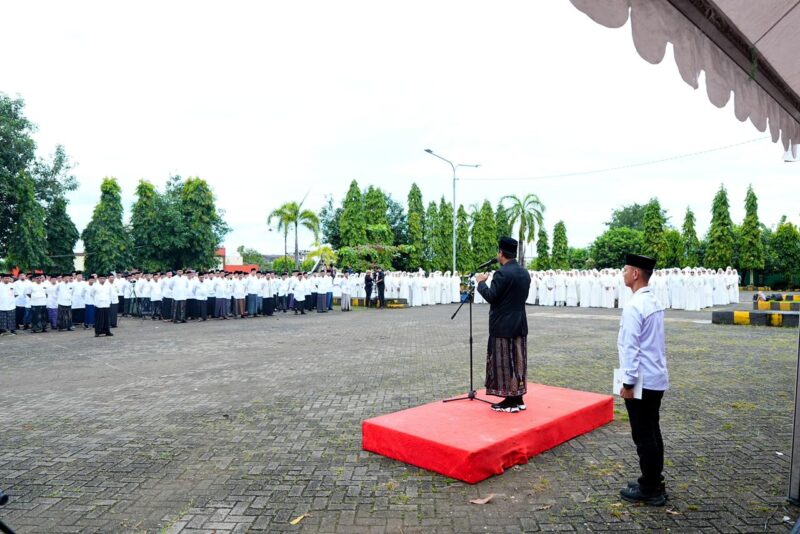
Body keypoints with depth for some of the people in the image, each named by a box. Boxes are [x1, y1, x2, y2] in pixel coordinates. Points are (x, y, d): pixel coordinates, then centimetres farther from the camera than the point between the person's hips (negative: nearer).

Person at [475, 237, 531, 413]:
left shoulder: (502, 273, -17)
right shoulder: (525, 273, 9)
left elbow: (490, 297, -17)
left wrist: (481, 282, -2)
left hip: (502, 326, -8)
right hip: (520, 324, 8)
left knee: (504, 363, 0)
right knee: (517, 361, 13)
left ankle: (510, 402, 4)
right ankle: (518, 399, 20)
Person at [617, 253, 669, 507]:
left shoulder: (634, 306, -19)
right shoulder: (655, 302, 9)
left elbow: (631, 348, -20)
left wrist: (628, 382, -15)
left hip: (642, 381, -9)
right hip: (657, 378, 9)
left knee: (643, 436, 2)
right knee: (652, 432, 17)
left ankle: (650, 490, 12)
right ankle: (654, 484, 28)